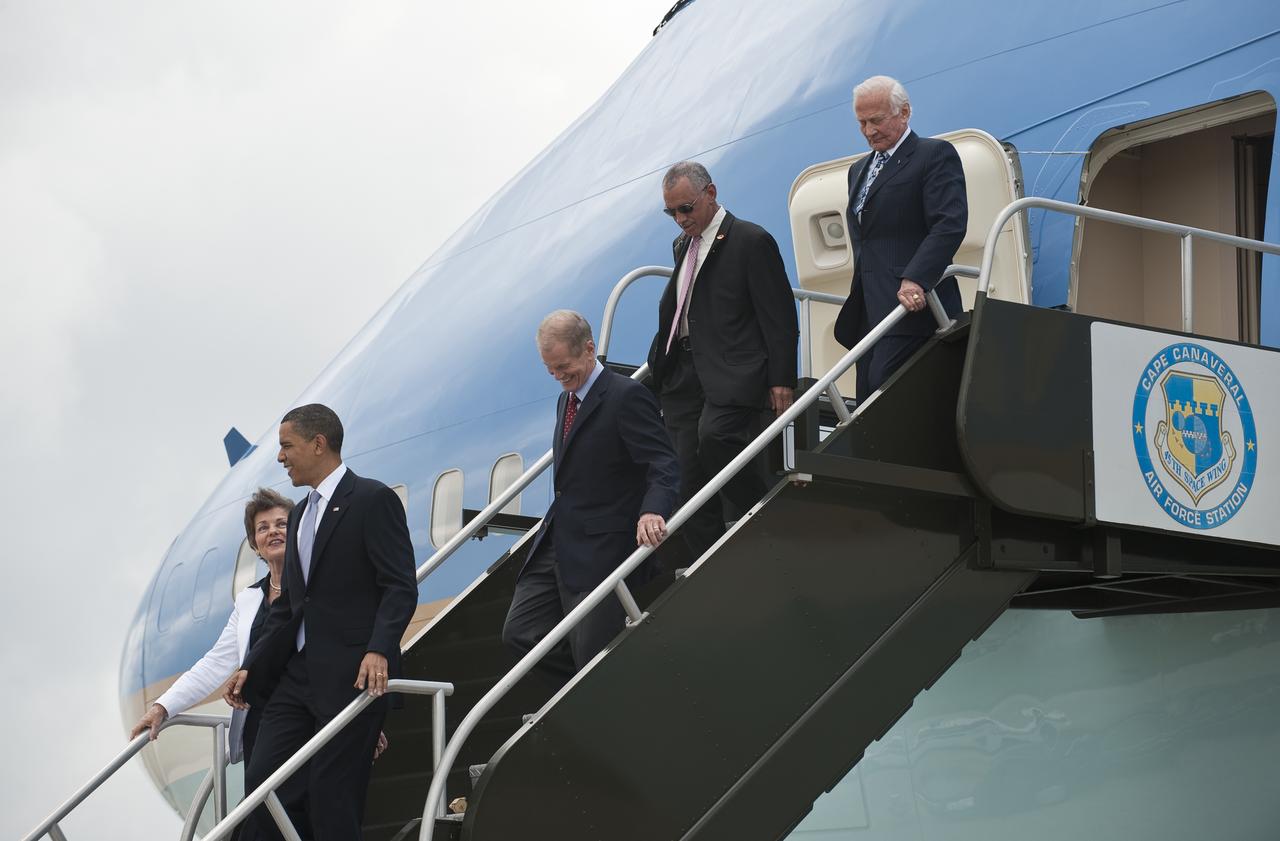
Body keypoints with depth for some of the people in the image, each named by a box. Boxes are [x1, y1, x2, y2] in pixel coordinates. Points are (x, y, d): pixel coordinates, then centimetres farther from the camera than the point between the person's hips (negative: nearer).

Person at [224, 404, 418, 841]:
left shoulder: (373, 500, -6)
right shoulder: (301, 514, 20)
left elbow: (401, 587, -14)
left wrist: (379, 650, -28)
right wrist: (251, 668, 14)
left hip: (353, 675, -8)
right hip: (298, 674, 8)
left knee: (332, 795, -6)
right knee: (260, 781, 0)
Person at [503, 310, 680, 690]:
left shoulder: (627, 397, -12)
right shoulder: (567, 399, 16)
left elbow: (663, 466, -21)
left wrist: (653, 512, -39)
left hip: (600, 551, -9)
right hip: (556, 544, 9)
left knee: (590, 653, -10)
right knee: (519, 632, 3)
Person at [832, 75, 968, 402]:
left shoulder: (935, 155, 0)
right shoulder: (860, 170, 26)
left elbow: (950, 225, -14)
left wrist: (916, 280, -26)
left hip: (911, 305, -8)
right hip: (869, 312, 8)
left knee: (885, 387, -21)